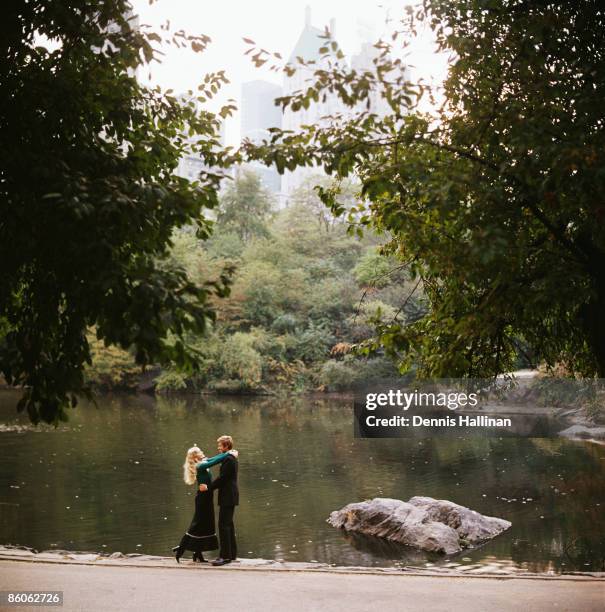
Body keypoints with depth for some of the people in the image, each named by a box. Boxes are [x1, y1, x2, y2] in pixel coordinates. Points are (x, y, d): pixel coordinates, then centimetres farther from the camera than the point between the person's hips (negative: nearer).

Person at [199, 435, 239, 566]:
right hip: (230, 496, 11)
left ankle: (225, 556, -7)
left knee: (223, 525, -9)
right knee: (228, 524, 15)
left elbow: (222, 478, -20)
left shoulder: (228, 459, -17)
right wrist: (210, 486, 17)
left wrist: (208, 487, -11)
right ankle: (232, 553, 22)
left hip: (227, 497, -11)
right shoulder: (232, 458, 15)